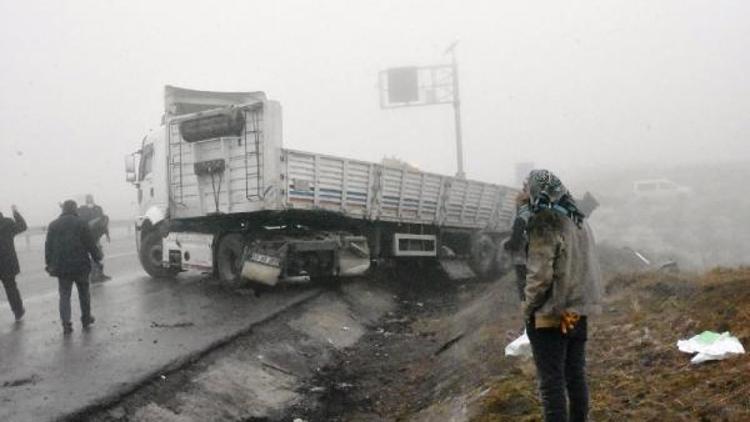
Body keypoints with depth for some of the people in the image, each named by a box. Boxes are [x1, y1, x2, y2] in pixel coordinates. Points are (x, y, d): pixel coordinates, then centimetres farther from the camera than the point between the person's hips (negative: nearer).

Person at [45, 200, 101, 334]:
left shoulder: (53, 225, 5)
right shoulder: (81, 223, -5)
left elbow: (48, 246, 6)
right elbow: (90, 244, -5)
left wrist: (49, 263, 11)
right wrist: (97, 257, 5)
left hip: (61, 267, 2)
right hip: (80, 265, -1)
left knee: (64, 295, 4)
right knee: (84, 293, 15)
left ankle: (66, 323, -5)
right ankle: (86, 319, 24)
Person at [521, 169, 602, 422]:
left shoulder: (545, 225, -17)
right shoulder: (579, 222, 7)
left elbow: (540, 276, -20)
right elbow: (588, 269, 11)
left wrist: (528, 308, -6)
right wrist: (579, 301, 14)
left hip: (551, 317, -8)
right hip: (578, 314, 8)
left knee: (551, 384, 0)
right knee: (576, 377, 17)